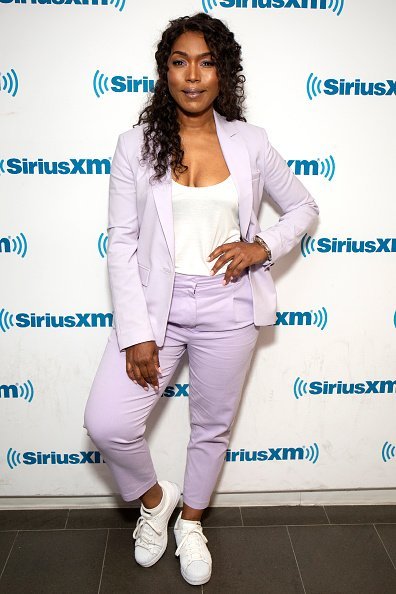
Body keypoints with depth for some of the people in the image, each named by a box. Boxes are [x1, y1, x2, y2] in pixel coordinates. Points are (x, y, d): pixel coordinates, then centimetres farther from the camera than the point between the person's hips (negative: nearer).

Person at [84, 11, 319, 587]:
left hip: (227, 307, 1)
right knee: (107, 424, -10)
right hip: (156, 303, 0)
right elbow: (122, 243, -4)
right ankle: (154, 497, 25)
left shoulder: (249, 142, 1)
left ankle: (190, 521, 43)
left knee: (213, 426, 14)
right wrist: (136, 334, -11)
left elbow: (304, 206, 12)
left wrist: (263, 246, -8)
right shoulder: (136, 144, -2)